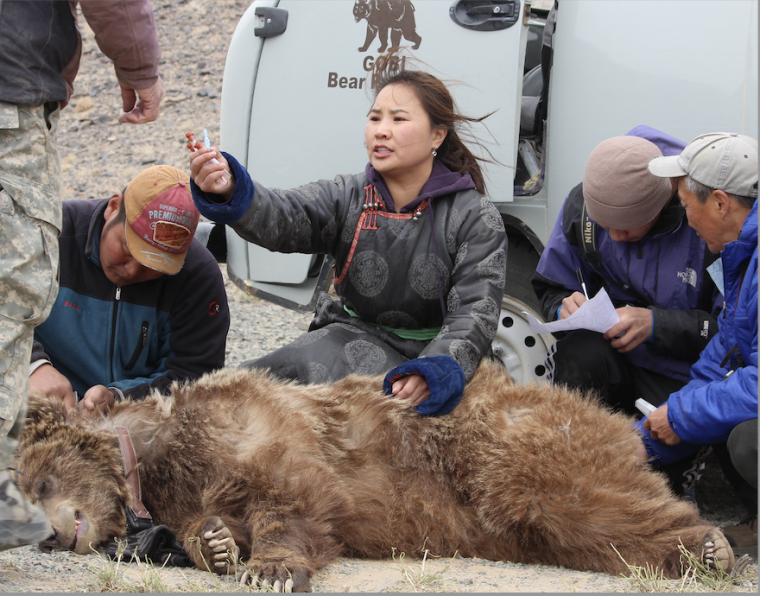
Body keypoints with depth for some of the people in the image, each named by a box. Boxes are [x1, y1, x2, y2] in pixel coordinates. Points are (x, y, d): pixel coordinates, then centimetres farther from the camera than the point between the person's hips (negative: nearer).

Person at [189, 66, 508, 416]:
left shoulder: (475, 217, -5)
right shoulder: (348, 197, 2)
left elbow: (475, 312, -14)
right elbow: (282, 218, -19)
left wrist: (433, 371, -34)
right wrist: (229, 193, -43)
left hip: (435, 350, -3)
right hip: (356, 335, 3)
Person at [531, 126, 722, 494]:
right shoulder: (581, 206, -7)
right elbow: (551, 290, 9)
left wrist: (656, 324, -27)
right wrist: (566, 307, -17)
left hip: (682, 379, -3)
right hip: (616, 362, 3)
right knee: (576, 354, -33)